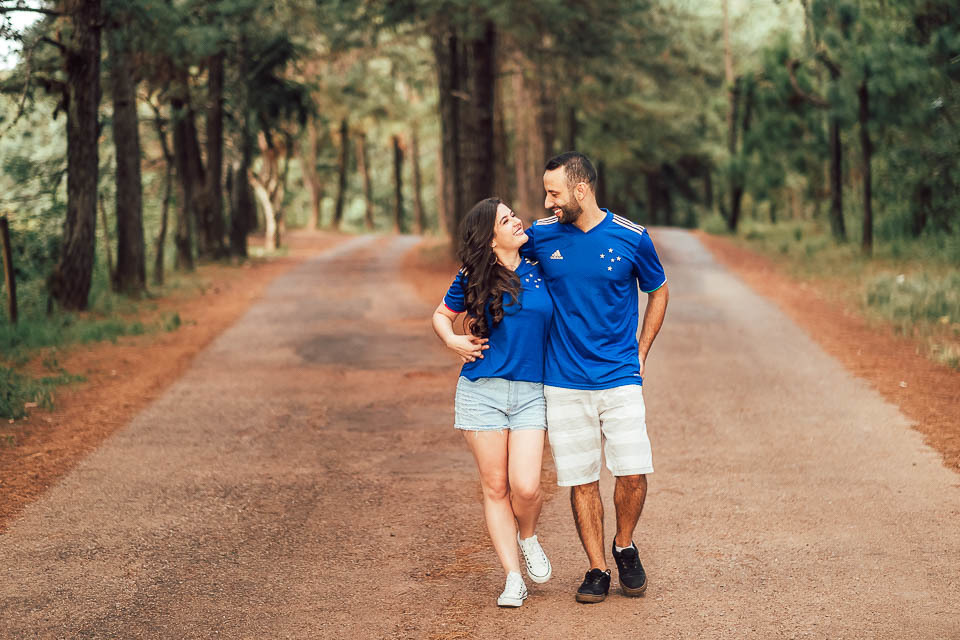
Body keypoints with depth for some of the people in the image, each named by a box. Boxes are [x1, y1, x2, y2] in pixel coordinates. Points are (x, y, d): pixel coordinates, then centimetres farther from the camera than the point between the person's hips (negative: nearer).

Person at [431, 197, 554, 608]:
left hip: (530, 392, 1)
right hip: (482, 390, -1)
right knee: (495, 487, 1)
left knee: (525, 487, -12)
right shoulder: (474, 279, 1)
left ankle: (528, 537, 21)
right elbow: (441, 315, 16)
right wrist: (452, 340, -2)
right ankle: (513, 578, 10)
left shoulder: (540, 270, 6)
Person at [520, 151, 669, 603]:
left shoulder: (631, 238, -3)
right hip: (563, 383, 1)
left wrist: (640, 354, 6)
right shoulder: (540, 237, 0)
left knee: (632, 473, -9)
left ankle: (625, 547, 18)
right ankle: (597, 569, 16)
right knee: (581, 481, 3)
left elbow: (658, 292, 12)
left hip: (619, 379, -1)